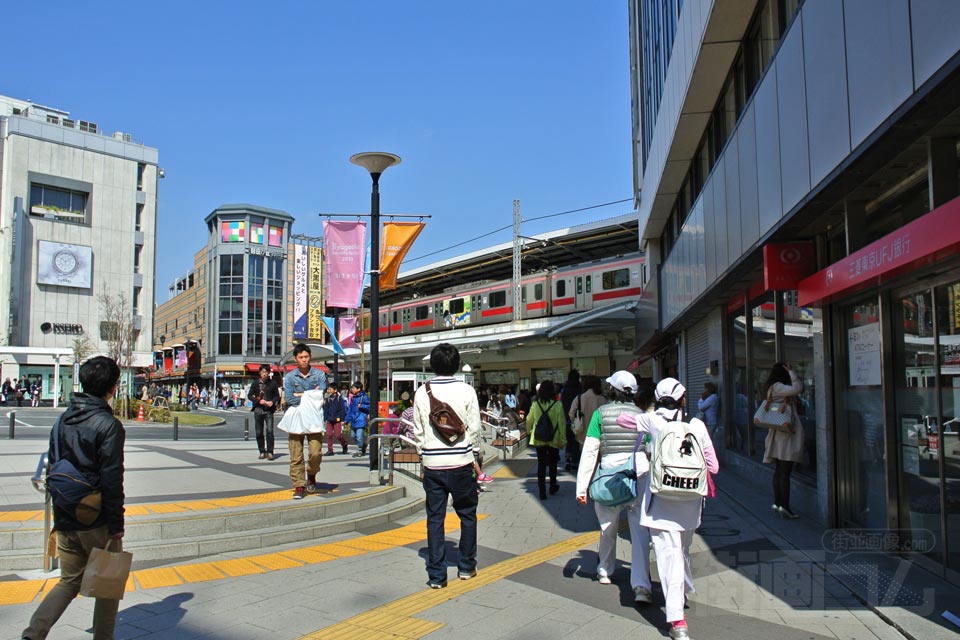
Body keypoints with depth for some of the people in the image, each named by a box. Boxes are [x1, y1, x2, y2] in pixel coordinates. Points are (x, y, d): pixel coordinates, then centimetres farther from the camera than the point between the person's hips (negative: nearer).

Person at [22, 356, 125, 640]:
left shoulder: (63, 419, 6)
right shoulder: (108, 425, -16)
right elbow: (112, 480, -18)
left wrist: (58, 514, 21)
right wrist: (116, 524, -12)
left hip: (65, 520, 6)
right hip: (96, 521, -6)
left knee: (69, 581, 17)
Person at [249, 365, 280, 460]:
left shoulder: (273, 383, 2)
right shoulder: (256, 383, 5)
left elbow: (277, 395, 9)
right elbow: (250, 395, 7)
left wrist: (272, 401, -11)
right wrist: (259, 401, -10)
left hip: (269, 410, -2)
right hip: (258, 410, 2)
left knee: (269, 431, -13)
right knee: (259, 432, 5)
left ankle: (270, 452, -8)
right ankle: (262, 452, 17)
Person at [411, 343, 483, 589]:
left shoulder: (422, 393, -1)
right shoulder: (466, 391, -7)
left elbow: (417, 430, 4)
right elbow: (474, 427, -4)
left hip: (432, 464, 1)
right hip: (461, 461, -1)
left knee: (435, 518, 7)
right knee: (467, 515, 15)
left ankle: (436, 575, 9)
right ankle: (466, 566, 25)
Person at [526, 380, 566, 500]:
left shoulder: (535, 404, -4)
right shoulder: (557, 405, -11)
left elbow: (529, 420, 8)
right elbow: (561, 423, -11)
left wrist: (529, 431, 27)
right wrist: (563, 439, -6)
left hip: (539, 439, 1)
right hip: (553, 439, -1)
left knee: (541, 465, 5)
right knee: (552, 464, 18)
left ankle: (542, 491, 1)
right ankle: (553, 487, 33)